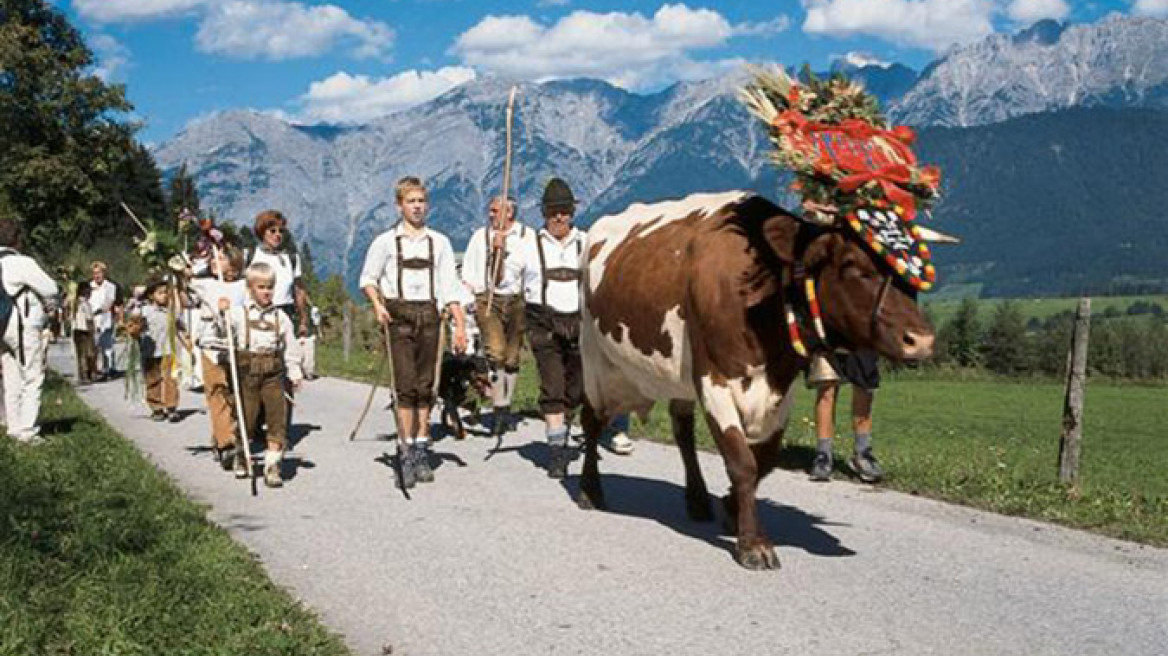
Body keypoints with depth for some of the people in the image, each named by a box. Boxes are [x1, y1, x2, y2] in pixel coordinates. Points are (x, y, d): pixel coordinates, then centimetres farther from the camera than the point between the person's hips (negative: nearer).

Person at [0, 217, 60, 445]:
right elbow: (51, 290, -13)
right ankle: (27, 431, -4)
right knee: (32, 379, -2)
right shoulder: (22, 263, -15)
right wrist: (49, 306, 9)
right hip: (25, 326, -8)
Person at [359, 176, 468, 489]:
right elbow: (368, 278, 11)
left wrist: (460, 324, 0)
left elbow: (450, 287, 7)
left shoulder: (439, 242, 9)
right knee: (405, 386, -9)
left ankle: (421, 449, 14)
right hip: (399, 316, -2)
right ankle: (406, 452, -8)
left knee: (426, 386, 5)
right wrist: (377, 304, -7)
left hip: (429, 315, 2)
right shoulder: (386, 241, 4)